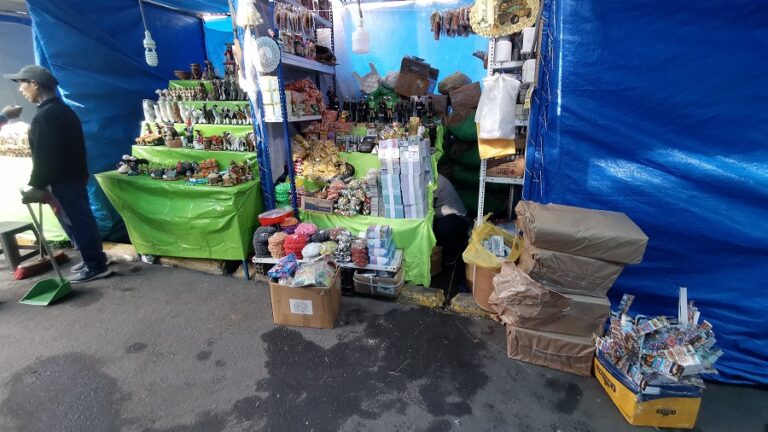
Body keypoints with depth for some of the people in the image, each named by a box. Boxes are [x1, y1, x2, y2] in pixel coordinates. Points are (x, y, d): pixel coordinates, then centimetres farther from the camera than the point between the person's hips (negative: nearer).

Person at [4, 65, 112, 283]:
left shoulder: (44, 116, -17)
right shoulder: (63, 110, 13)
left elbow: (43, 156, -20)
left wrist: (37, 186, -15)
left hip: (63, 181, -10)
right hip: (74, 176, 10)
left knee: (76, 222, -3)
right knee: (81, 220, 15)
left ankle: (96, 266, 4)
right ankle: (95, 258, 25)